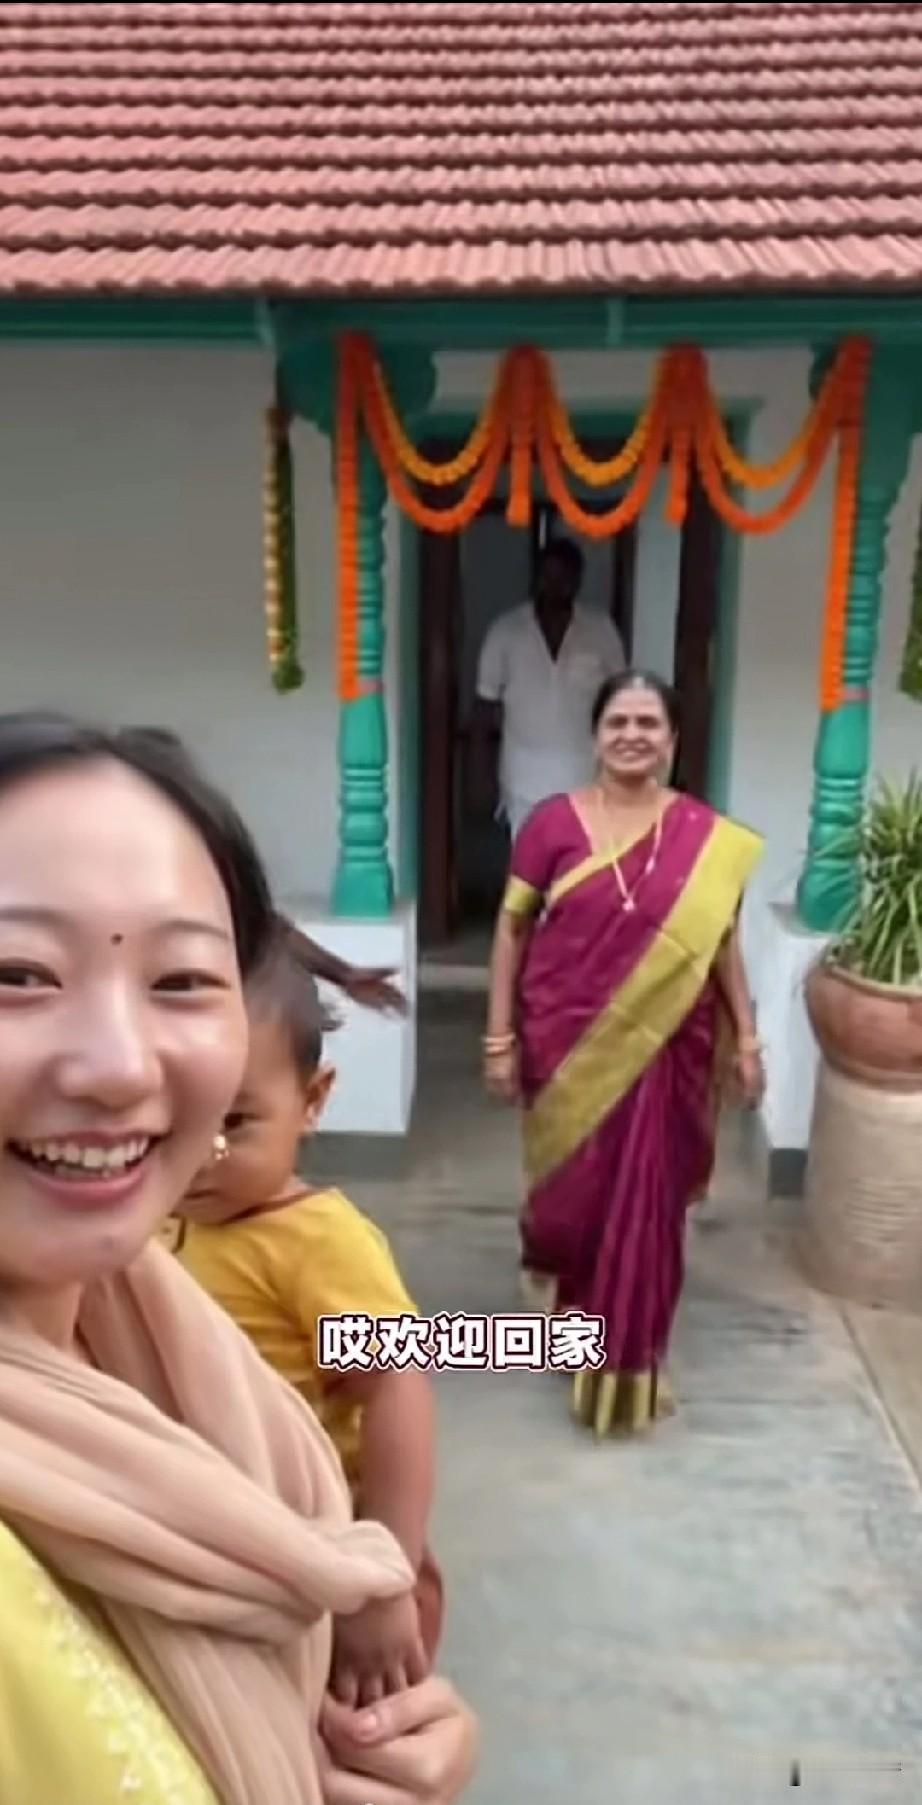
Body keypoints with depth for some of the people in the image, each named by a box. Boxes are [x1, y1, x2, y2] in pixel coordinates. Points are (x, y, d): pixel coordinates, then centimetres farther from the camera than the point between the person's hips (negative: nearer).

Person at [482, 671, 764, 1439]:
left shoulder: (709, 837, -2)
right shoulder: (554, 822, -6)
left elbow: (722, 942, 5)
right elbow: (512, 928, -2)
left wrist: (747, 1038, 4)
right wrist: (500, 1037, -4)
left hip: (661, 1050, 1)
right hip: (569, 1045, 0)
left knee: (647, 1201, 9)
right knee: (573, 1191, 11)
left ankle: (630, 1359, 31)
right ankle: (566, 1306, 45)